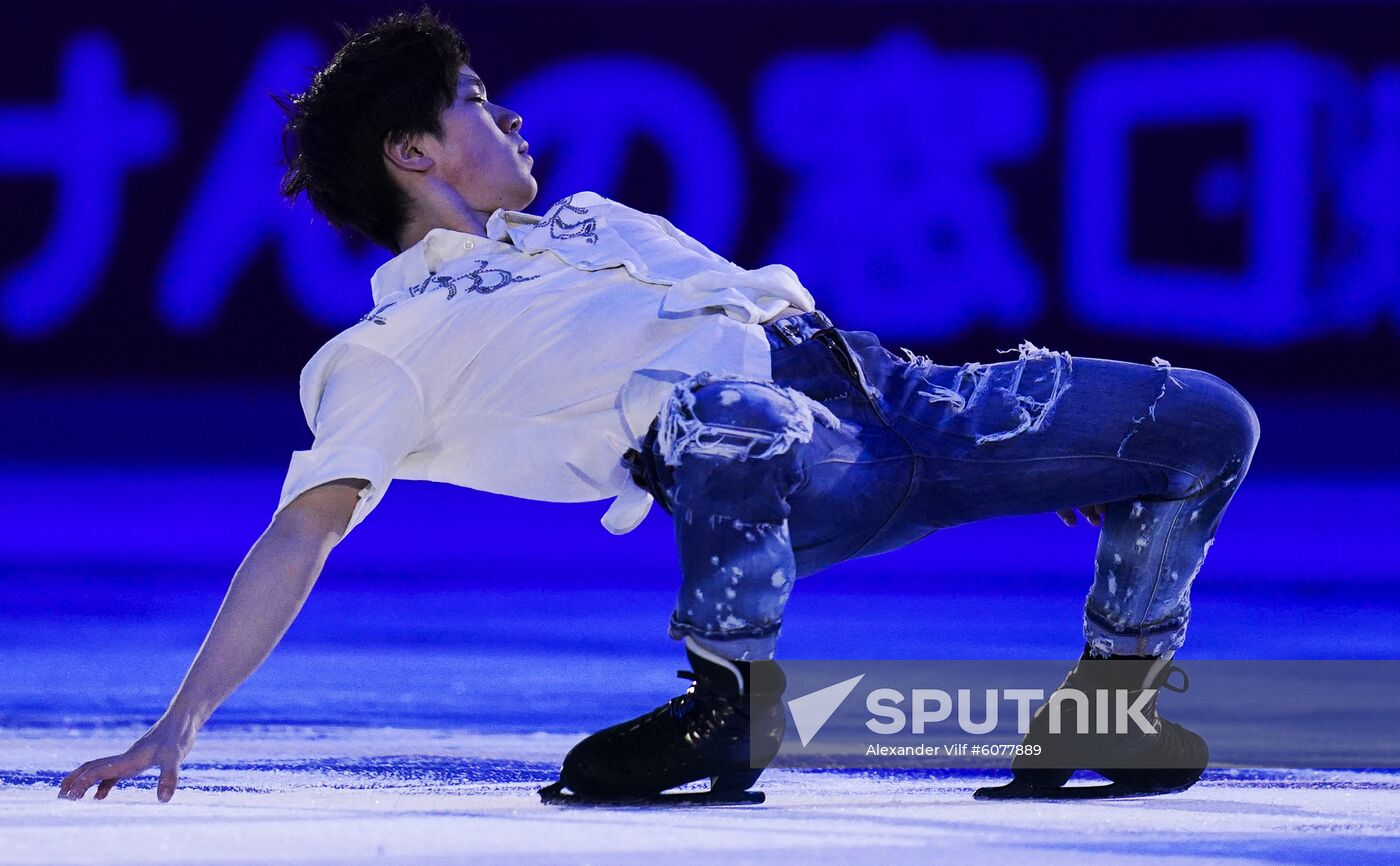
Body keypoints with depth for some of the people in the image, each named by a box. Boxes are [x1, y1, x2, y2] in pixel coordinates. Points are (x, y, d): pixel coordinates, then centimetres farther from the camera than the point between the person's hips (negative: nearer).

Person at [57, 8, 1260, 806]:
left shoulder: (593, 224, 32)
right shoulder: (388, 352, 9)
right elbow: (305, 528, -1)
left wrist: (1033, 447, 30)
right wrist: (182, 720, -15)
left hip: (883, 386, 7)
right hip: (781, 469, -7)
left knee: (1204, 422, -1)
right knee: (714, 409, -45)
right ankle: (734, 698, -25)